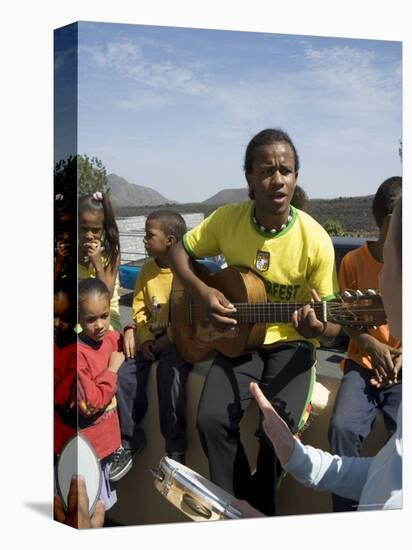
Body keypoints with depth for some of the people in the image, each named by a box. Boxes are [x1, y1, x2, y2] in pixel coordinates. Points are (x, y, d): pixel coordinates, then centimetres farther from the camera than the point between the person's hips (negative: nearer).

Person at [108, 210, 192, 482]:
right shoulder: (147, 270, 7)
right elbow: (139, 308, 11)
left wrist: (169, 340, -19)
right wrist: (146, 338, -4)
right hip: (153, 338, 6)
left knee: (169, 370, -33)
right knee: (127, 373, -14)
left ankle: (176, 447, -17)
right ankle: (130, 439, 6)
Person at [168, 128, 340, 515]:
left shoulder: (314, 240, -15)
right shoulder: (227, 220, -8)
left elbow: (331, 328, -10)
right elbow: (178, 252, 6)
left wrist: (316, 327, -35)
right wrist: (202, 293, -13)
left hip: (290, 343, -2)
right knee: (211, 420, -23)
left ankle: (258, 512, 4)